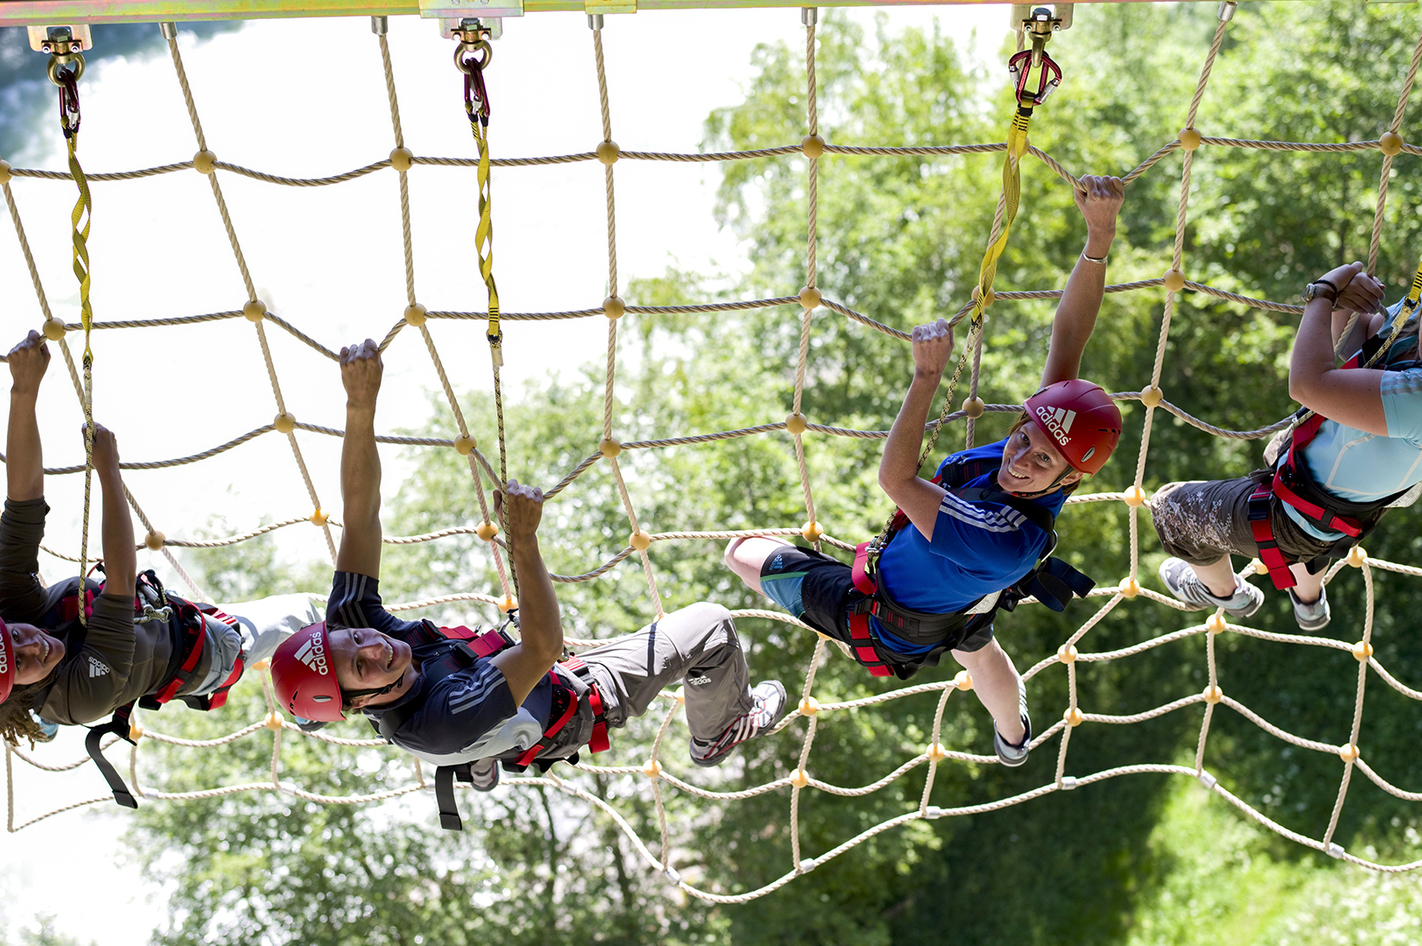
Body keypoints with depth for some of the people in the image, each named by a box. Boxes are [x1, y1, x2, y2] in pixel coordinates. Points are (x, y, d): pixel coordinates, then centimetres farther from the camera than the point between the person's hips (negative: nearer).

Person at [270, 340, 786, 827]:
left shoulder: (348, 623, -29)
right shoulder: (440, 722, -48)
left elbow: (361, 511, -34)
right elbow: (544, 646, -47)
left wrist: (361, 405, -48)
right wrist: (524, 539, -48)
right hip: (575, 707, -7)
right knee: (711, 625, -1)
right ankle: (722, 732, 29)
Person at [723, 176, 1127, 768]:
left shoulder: (1004, 540, -50)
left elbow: (896, 479, -51)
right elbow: (1068, 337, -29)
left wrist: (928, 373, -50)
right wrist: (1099, 236, -39)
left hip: (883, 625, -7)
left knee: (744, 552, 10)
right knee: (977, 651, 43)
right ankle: (1013, 739, 73)